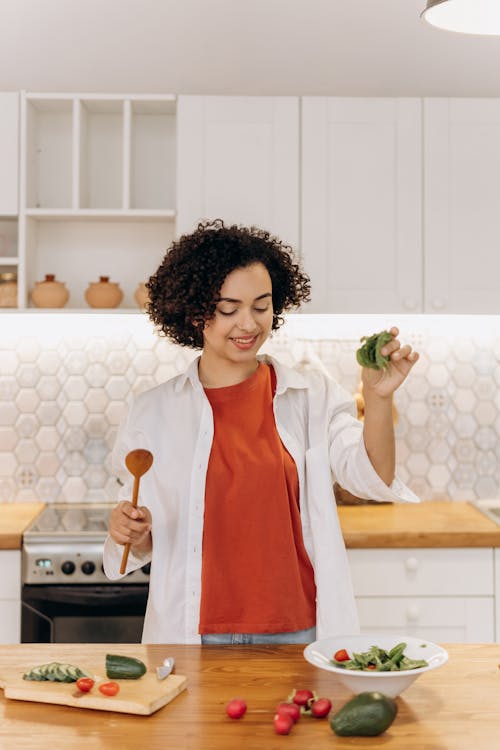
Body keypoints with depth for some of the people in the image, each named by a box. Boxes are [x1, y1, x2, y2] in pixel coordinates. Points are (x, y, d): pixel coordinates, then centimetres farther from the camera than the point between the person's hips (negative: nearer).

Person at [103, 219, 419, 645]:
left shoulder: (312, 397, -1)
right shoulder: (151, 413, 0)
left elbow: (371, 477, -15)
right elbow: (146, 545, 9)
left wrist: (378, 399, -31)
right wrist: (128, 532, -13)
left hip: (297, 631, 0)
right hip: (193, 634, 0)